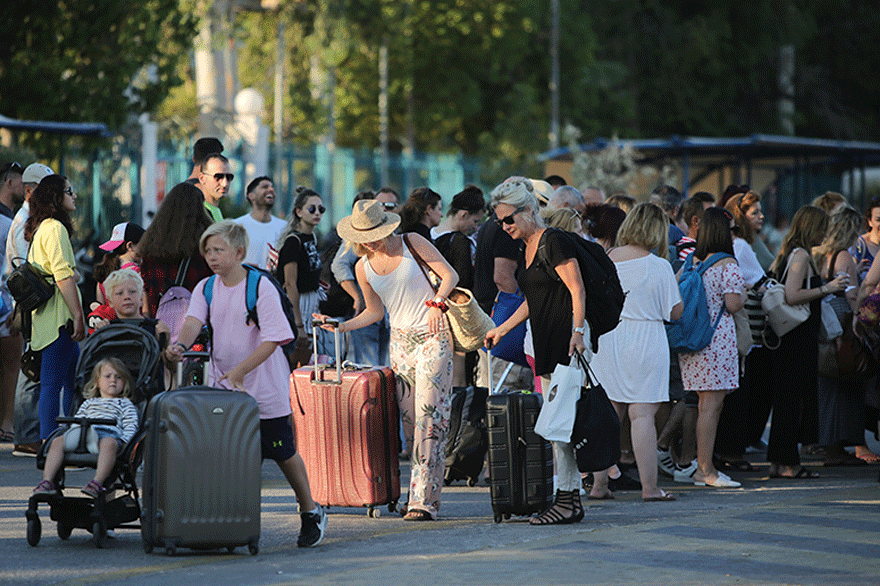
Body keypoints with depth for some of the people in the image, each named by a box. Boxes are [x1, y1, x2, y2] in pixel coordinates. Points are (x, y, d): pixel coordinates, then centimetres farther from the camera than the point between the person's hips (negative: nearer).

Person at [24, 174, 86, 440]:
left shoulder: (40, 229, 19)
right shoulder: (55, 229, -11)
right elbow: (63, 276, -18)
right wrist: (78, 315, -19)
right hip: (59, 318, -10)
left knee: (75, 380, 14)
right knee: (52, 383, -9)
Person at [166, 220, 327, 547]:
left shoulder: (261, 288, -13)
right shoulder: (205, 289, 2)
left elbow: (273, 339, -18)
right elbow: (194, 321, -14)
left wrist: (240, 371, -29)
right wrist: (180, 345, -37)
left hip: (265, 390, -4)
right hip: (223, 389, 4)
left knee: (282, 452, 7)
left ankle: (311, 513, 25)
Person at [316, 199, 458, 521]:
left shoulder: (412, 242, -3)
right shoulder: (364, 267, 8)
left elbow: (450, 275, -3)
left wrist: (436, 303, -19)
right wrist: (341, 326, 6)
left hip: (433, 336, -5)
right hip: (401, 340, 5)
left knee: (428, 415, -13)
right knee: (409, 420, 1)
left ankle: (424, 499, -17)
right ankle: (423, 491, 11)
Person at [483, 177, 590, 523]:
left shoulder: (553, 242, -9)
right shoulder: (526, 250, 18)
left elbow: (577, 290, -15)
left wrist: (577, 331, -25)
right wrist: (502, 329, 29)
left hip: (565, 342, -9)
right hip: (546, 345, 9)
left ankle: (567, 501, -11)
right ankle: (571, 500, 7)